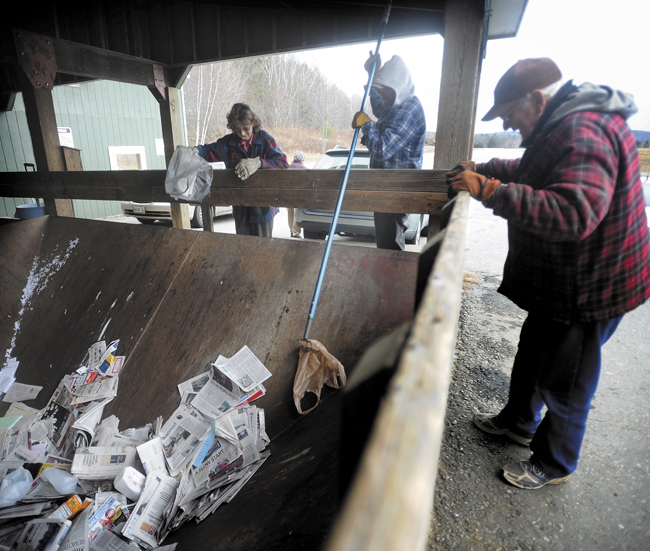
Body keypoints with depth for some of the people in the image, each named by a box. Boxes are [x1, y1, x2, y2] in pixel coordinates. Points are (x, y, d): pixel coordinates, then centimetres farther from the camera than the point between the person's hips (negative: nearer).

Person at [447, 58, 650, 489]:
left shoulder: (584, 133, -26)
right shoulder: (563, 124, 9)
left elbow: (573, 214, -38)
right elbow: (532, 170, 26)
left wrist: (490, 190, -35)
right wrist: (485, 170, 12)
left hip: (590, 284, -10)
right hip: (558, 275, 11)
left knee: (565, 380, 7)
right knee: (533, 352, 24)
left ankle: (554, 464, 31)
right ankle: (519, 421, 47)